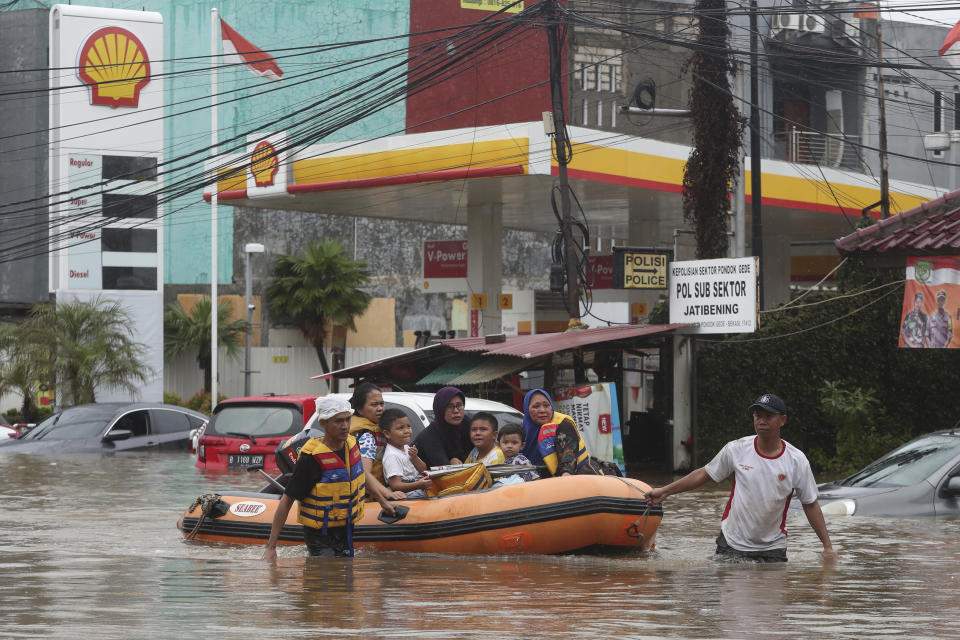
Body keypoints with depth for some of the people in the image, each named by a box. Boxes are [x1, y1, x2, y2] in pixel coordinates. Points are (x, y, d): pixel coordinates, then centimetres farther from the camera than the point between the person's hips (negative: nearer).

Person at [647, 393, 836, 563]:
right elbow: (704, 474, 9)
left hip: (773, 550, 0)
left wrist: (828, 546, -1)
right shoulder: (736, 449, -4)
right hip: (732, 545, 0)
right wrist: (664, 491, 8)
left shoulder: (797, 460, -6)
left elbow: (810, 505, 2)